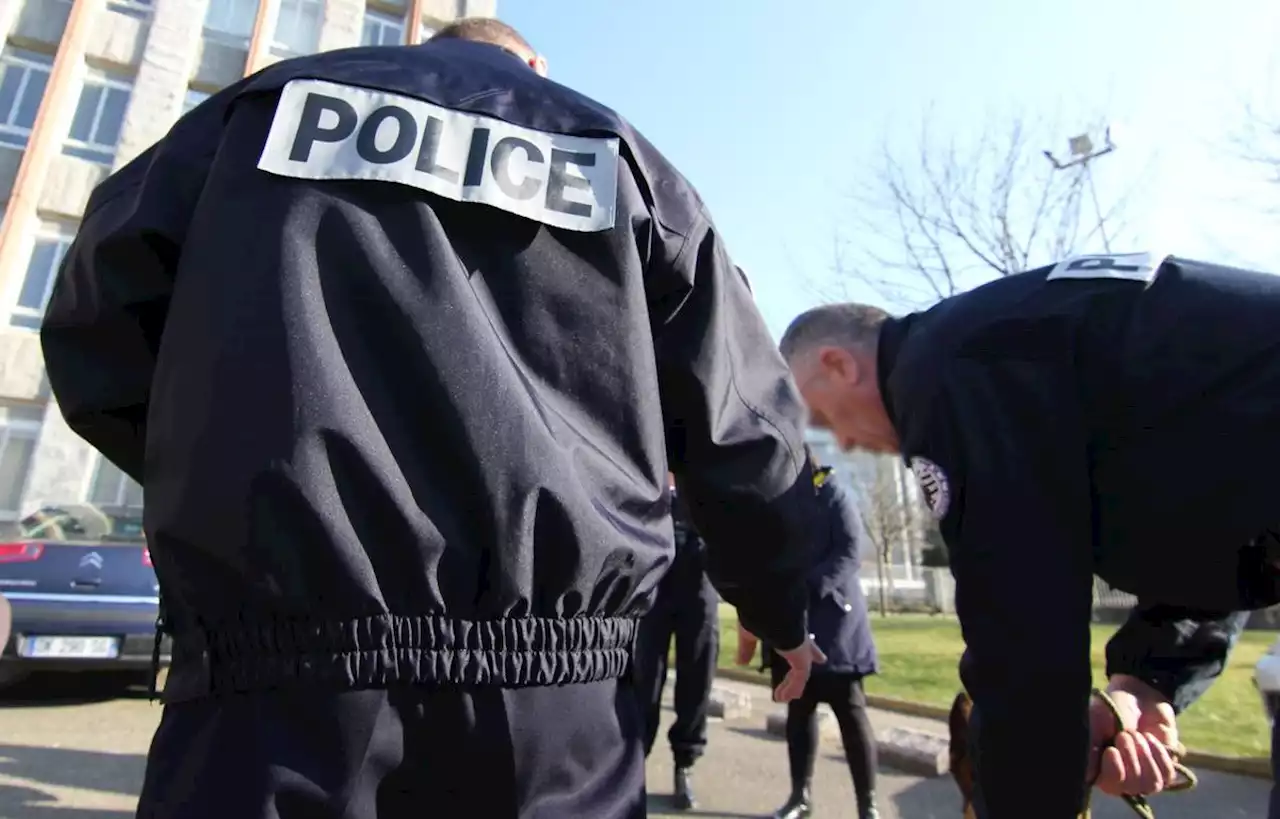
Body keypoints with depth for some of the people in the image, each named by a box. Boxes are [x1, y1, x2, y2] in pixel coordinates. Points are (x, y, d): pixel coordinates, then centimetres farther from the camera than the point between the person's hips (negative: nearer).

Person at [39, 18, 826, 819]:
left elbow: (97, 323, 10)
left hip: (279, 676, 0)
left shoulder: (269, 104, 16)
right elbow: (744, 429, 12)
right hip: (548, 693, 2)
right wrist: (788, 615, 26)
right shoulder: (620, 157, 16)